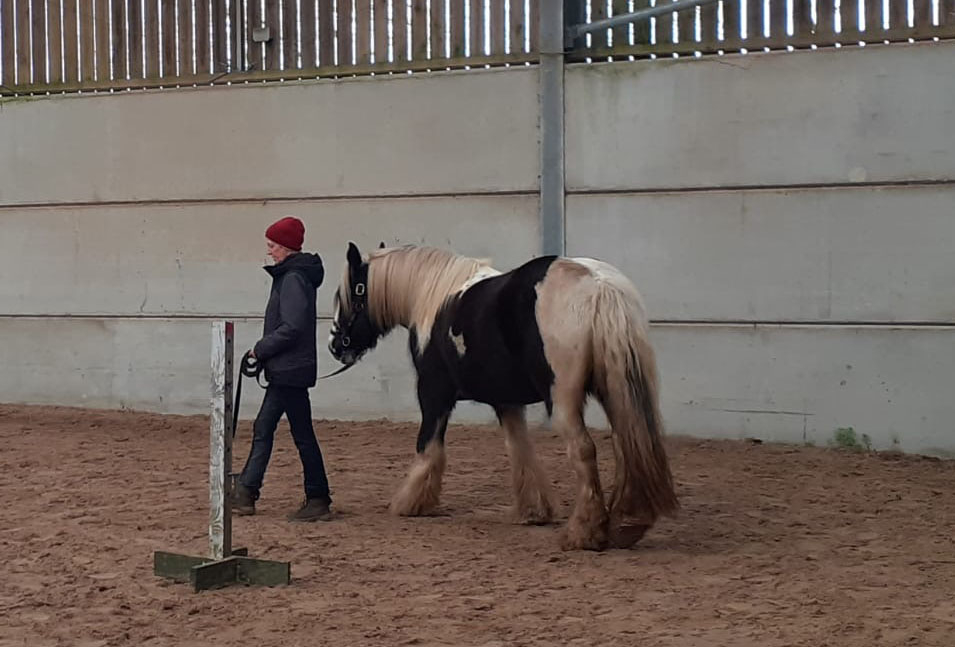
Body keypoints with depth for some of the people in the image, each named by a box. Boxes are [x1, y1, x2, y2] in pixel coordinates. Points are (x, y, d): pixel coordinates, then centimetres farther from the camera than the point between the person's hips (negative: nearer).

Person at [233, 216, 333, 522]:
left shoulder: (293, 279, -17)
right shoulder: (290, 275, 13)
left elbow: (291, 328, -24)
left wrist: (261, 349, -12)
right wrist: (264, 351, 10)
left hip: (291, 370, -11)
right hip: (284, 370, 11)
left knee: (302, 434, -3)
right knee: (263, 428, 13)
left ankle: (318, 502, 4)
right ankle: (245, 493, 19)